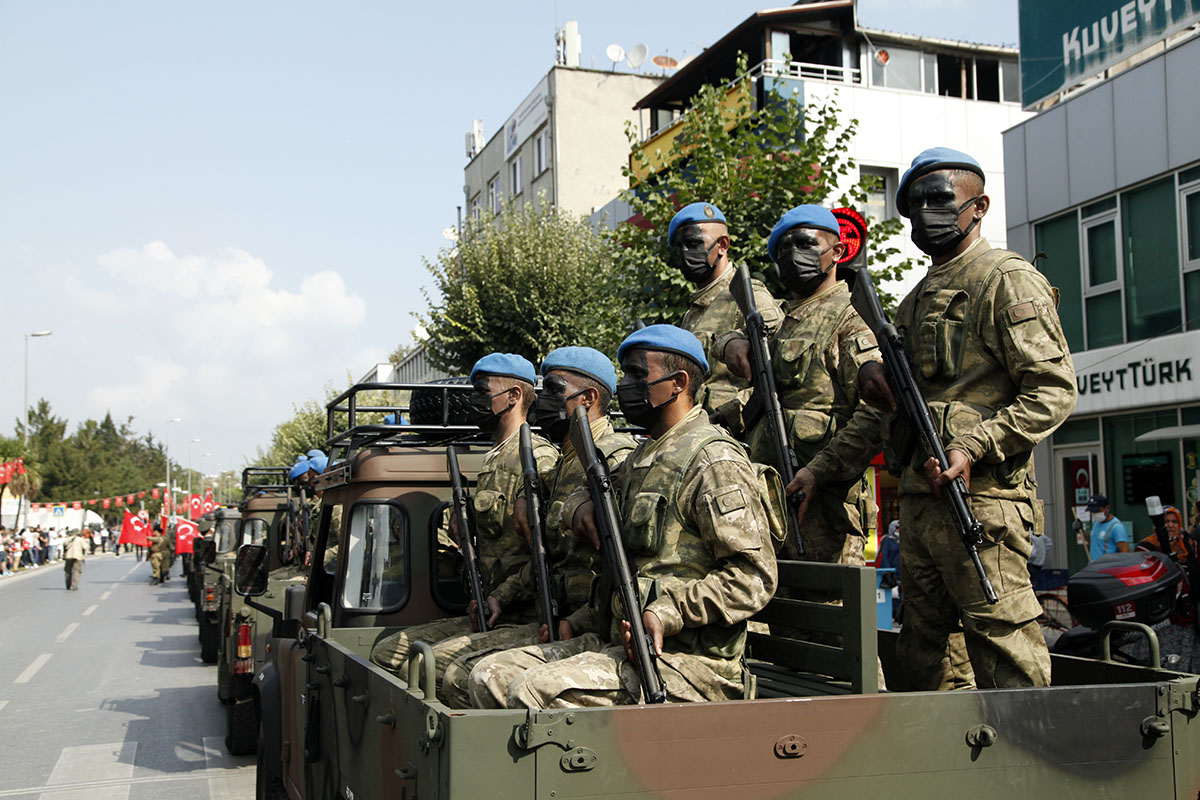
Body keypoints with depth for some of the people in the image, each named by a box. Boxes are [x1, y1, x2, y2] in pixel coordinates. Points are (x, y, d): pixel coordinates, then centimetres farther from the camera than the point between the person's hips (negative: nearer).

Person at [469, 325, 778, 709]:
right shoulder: (641, 459, 20)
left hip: (688, 662, -9)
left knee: (535, 691, -25)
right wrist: (582, 622, 14)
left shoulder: (713, 463, -10)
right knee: (491, 676, -2)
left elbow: (754, 577, -16)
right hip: (619, 644, 9)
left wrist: (667, 613, -22)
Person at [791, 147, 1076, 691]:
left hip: (980, 498, -9)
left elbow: (1054, 389, -11)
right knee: (926, 656, 11)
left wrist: (974, 446, -21)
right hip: (919, 499, 9)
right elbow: (883, 411, 26)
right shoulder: (916, 301, 23)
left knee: (1003, 645, -7)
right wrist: (822, 468, 19)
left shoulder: (1007, 280, -3)